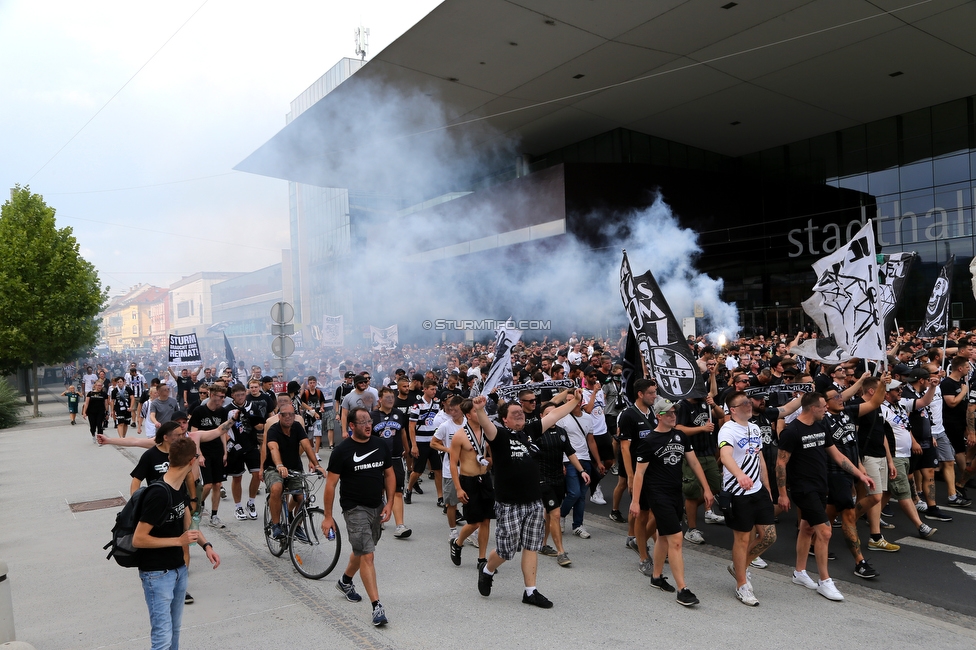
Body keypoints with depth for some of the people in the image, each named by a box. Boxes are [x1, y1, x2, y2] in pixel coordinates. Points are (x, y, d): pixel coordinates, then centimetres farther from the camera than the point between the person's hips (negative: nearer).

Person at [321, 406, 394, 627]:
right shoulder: (342, 450, -12)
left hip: (377, 507, 5)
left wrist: (389, 504, 0)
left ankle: (345, 581, 46)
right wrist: (327, 516, -9)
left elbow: (389, 475, 9)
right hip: (355, 509, -5)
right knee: (367, 555, -10)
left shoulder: (381, 445, 1)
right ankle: (377, 607, -6)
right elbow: (331, 484, -9)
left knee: (362, 550, 19)